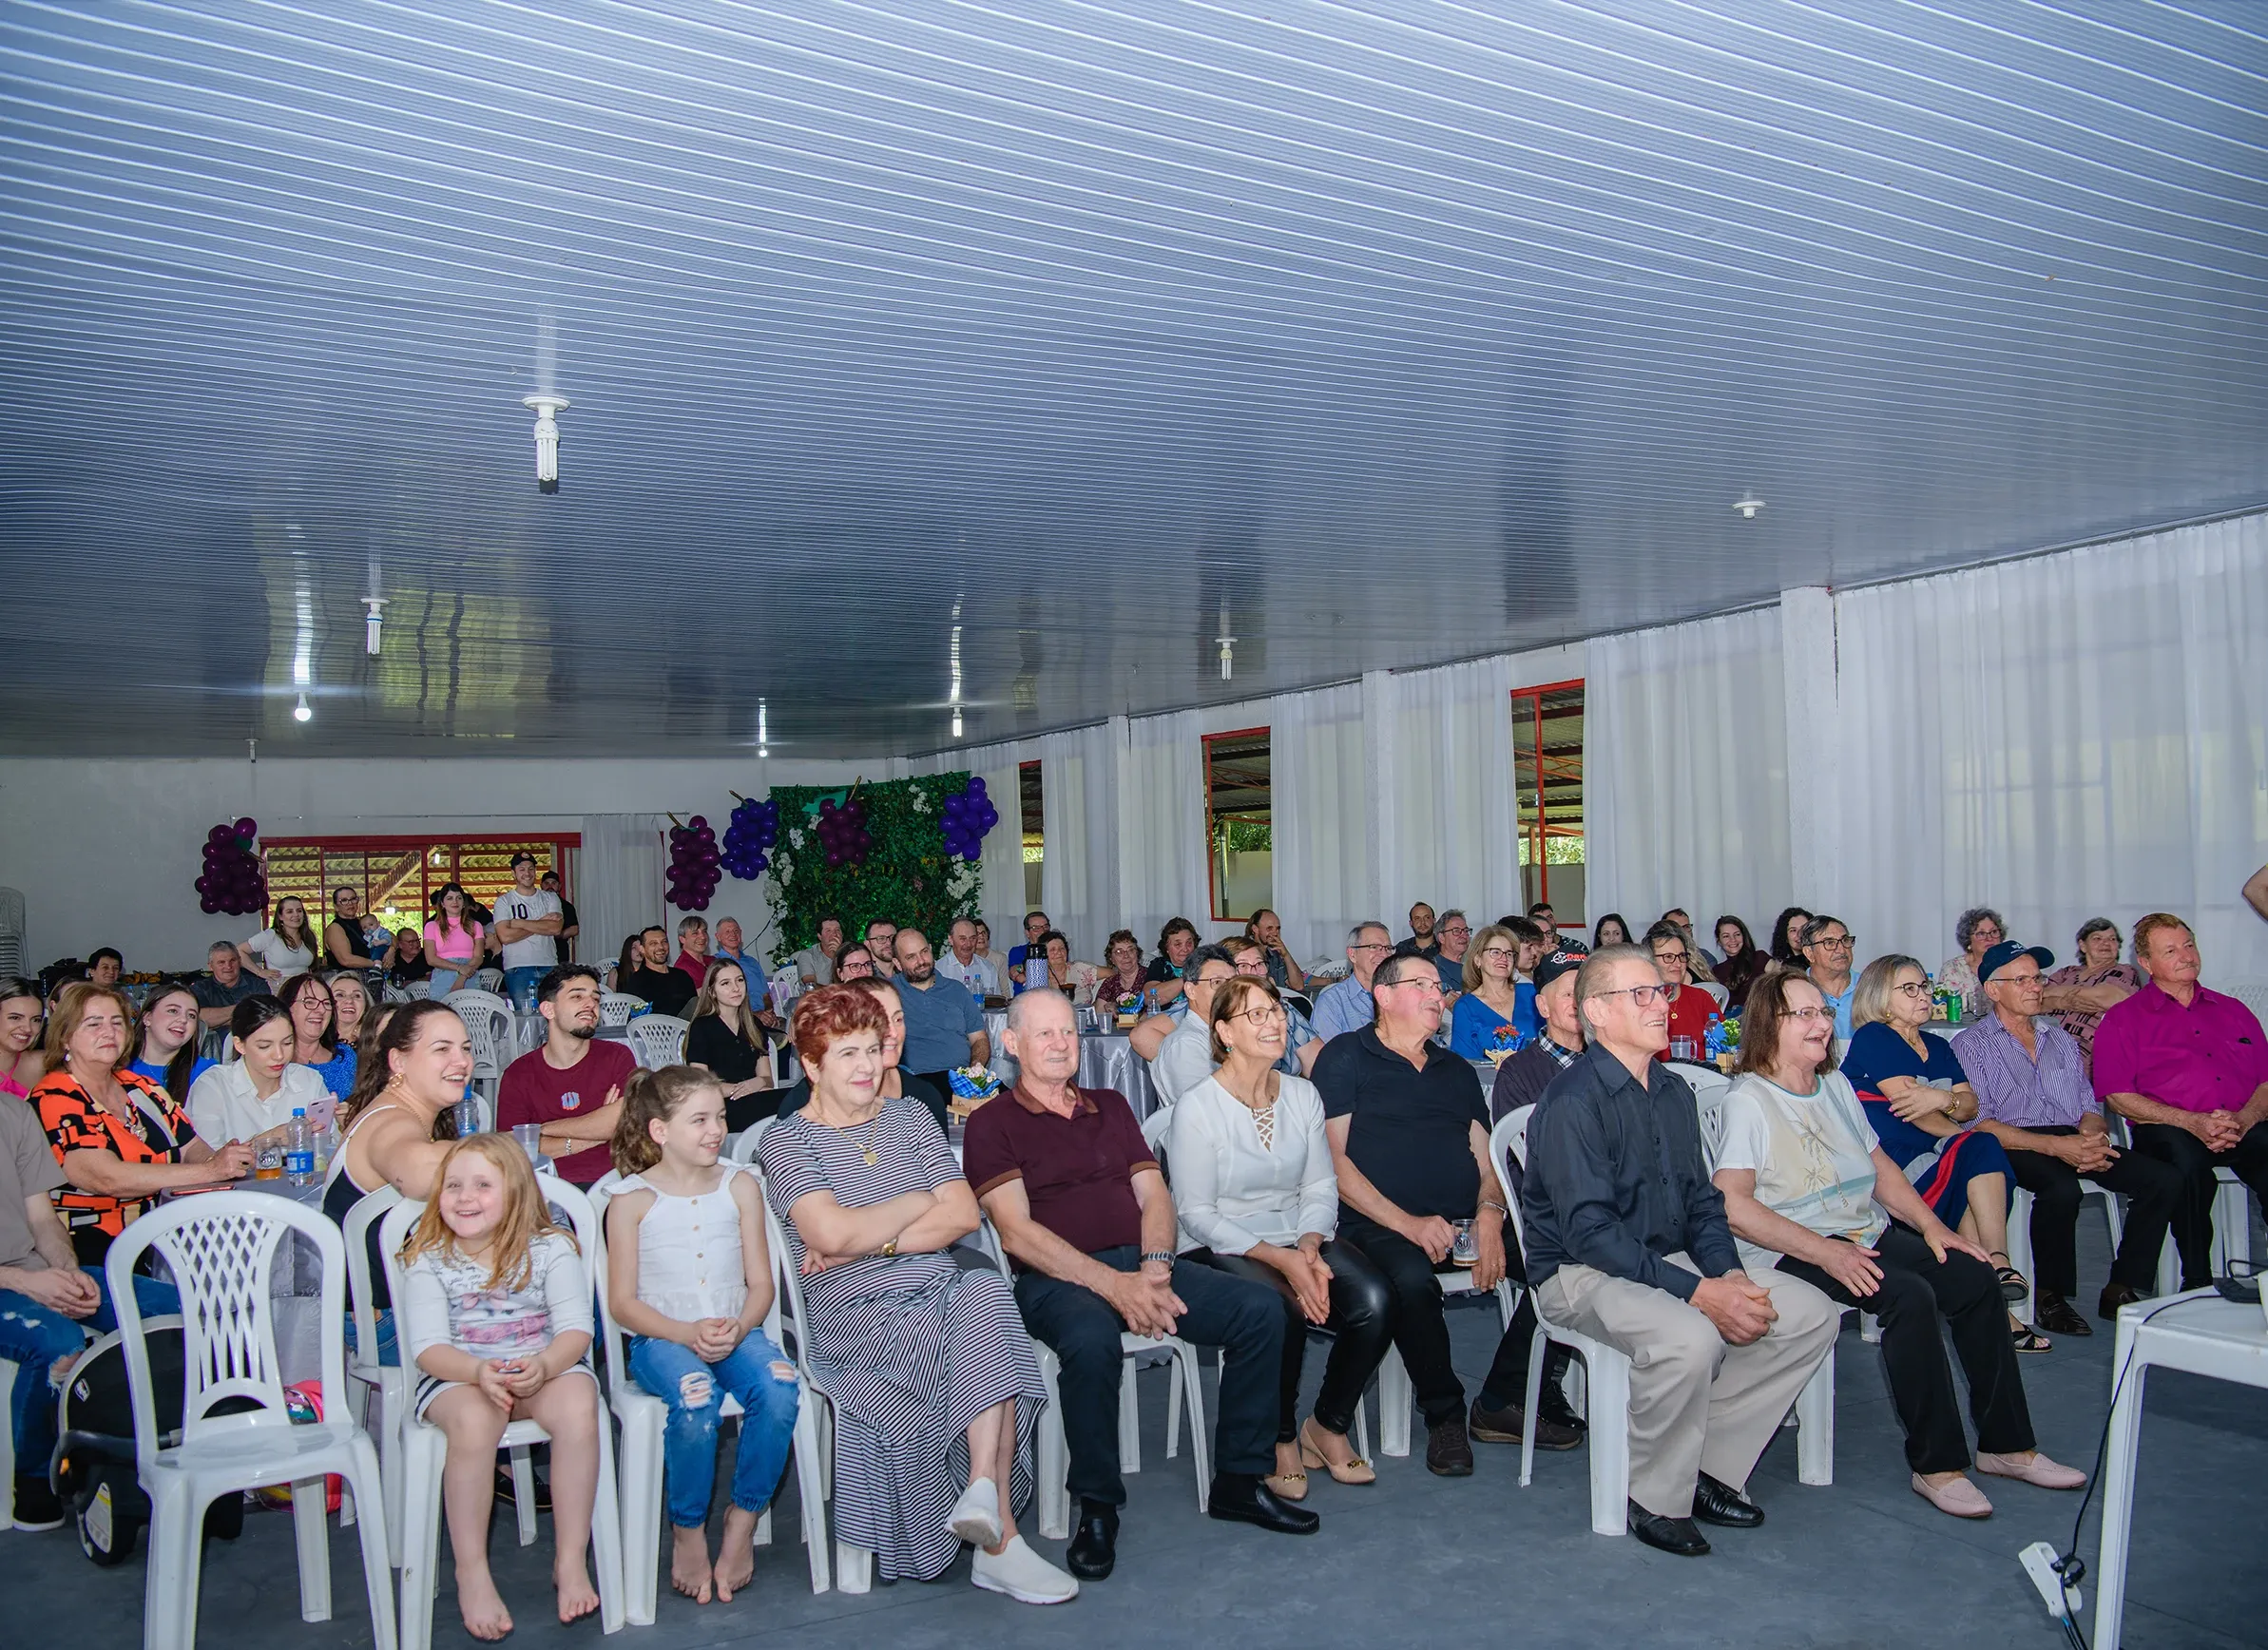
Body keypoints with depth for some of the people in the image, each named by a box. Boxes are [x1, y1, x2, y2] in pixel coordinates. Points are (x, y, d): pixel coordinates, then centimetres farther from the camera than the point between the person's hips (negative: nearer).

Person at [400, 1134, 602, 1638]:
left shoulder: (550, 1249, -1)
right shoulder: (428, 1260, 0)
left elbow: (576, 1329, -9)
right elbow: (428, 1346, -10)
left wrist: (542, 1365, -31)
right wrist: (480, 1372, -30)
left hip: (547, 1367, 1)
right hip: (458, 1375, 0)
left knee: (578, 1405, -32)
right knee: (473, 1420, -35)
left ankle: (571, 1558, -18)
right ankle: (471, 1572, -19)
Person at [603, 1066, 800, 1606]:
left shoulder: (740, 1187, 7)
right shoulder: (632, 1200, -1)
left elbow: (760, 1283, 6)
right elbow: (623, 1302, -2)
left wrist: (737, 1328, -15)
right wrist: (688, 1334, -17)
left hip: (734, 1331, 3)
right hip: (661, 1338, -2)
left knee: (779, 1389, -29)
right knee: (696, 1400, -34)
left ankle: (743, 1518, -7)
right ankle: (687, 1530, -9)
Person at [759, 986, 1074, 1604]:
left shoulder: (910, 1118, 17)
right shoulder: (786, 1141, 4)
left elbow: (963, 1215, 5)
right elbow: (832, 1235, -14)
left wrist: (868, 1242, -6)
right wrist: (920, 1202, 0)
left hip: (938, 1291, 4)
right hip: (854, 1314, -4)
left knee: (985, 1291, -33)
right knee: (987, 1342, -32)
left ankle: (983, 1489, -35)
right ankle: (1000, 1535, -27)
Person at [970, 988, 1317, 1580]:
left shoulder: (1110, 1106, 22)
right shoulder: (992, 1123, 4)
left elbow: (1154, 1194, 14)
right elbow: (1016, 1231, -8)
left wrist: (1155, 1269, -8)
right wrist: (1112, 1284, -18)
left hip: (1144, 1267, 5)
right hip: (1057, 1278, -5)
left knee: (1260, 1306, -15)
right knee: (1092, 1340, -39)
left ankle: (1239, 1481, -3)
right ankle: (1097, 1507, -16)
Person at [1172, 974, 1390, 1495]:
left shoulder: (1302, 1095, 8)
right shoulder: (1198, 1107, -9)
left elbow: (1321, 1187, 8)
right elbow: (1195, 1213, -11)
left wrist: (1310, 1247, -14)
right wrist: (1280, 1259, -20)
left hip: (1299, 1241, 5)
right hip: (1221, 1250, -5)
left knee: (1375, 1300, -22)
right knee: (1281, 1311, -35)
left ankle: (1328, 1427, 2)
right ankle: (1281, 1440, -6)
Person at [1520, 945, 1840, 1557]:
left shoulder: (1674, 1092, 11)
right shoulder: (1572, 1101, -16)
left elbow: (1701, 1200, 15)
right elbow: (1589, 1231, -22)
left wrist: (1728, 1274, -5)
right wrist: (1696, 1291, -25)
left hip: (1672, 1259, 9)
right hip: (1584, 1273, -8)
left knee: (1812, 1313, -5)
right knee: (1689, 1340, -35)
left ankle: (1710, 1466, 4)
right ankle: (1654, 1499, -9)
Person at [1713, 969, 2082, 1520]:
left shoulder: (1835, 1084, 16)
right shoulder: (1747, 1101, -10)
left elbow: (1879, 1165, 22)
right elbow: (1732, 1206, -19)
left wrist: (1931, 1225, 6)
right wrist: (1824, 1252, -25)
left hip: (1869, 1233, 8)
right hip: (1792, 1253, -8)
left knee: (1976, 1277, -8)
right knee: (1910, 1295, -28)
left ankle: (2007, 1445, 3)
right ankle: (1937, 1464, -18)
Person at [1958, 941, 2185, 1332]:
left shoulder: (2061, 1039, 25)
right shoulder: (1970, 1044, 5)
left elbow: (2089, 1106, 21)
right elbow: (1978, 1123, -7)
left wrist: (2093, 1137, -6)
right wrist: (2055, 1146, -18)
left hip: (2072, 1142, 6)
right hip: (2014, 1148, -6)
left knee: (2164, 1181, -16)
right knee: (2062, 1187, -37)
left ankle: (2121, 1291, -8)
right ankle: (2050, 1298, -18)